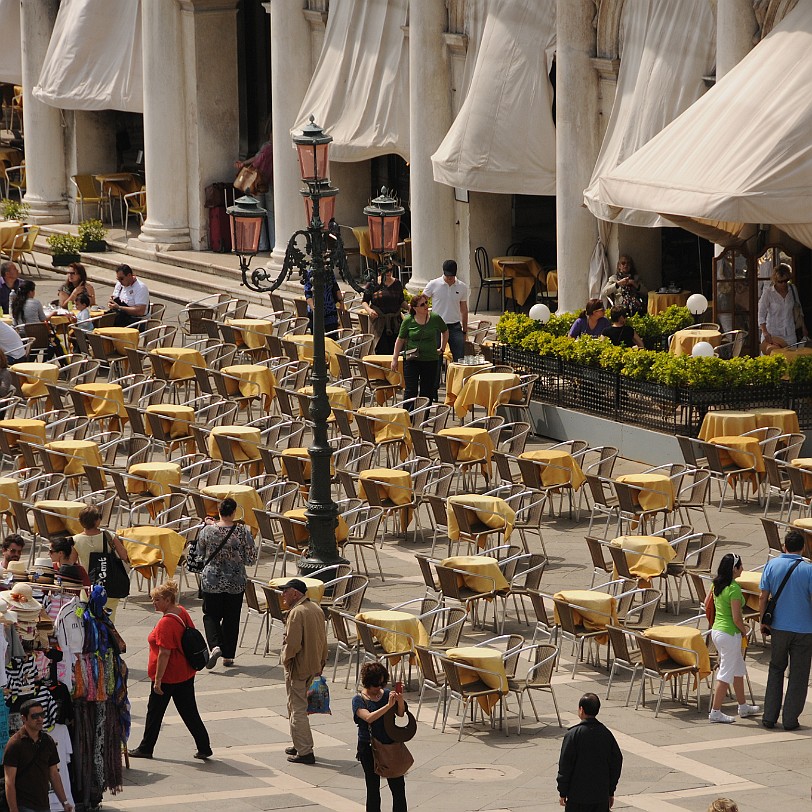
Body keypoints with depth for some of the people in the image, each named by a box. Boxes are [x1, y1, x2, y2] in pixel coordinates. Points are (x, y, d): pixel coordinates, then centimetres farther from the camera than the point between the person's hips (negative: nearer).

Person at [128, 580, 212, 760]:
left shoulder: (166, 623, -24)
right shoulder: (183, 613, 3)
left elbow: (164, 653, -25)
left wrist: (158, 680, -20)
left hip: (168, 677, -8)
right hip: (186, 674, 8)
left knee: (154, 712, 8)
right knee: (189, 712, 12)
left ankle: (146, 749, 20)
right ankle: (204, 747, 10)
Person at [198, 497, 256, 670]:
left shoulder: (208, 530, -11)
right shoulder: (243, 532, -13)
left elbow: (200, 552, 7)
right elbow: (251, 558, -8)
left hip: (211, 581, 0)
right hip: (236, 583, 0)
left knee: (211, 615, 12)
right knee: (231, 618, 13)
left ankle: (215, 646, -12)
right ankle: (228, 656, 16)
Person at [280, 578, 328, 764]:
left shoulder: (297, 612, -21)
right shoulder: (317, 609, 8)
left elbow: (292, 643, -24)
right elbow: (323, 639, 14)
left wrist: (286, 660, -8)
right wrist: (321, 662, 20)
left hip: (298, 668, -9)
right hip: (313, 666, 9)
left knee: (297, 709, -2)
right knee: (298, 707, 21)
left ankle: (304, 752, -1)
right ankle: (300, 745, 27)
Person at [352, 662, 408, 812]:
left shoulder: (387, 694, 3)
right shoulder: (358, 700, -8)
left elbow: (400, 713, -1)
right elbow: (369, 718, -24)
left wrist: (400, 701, -21)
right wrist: (388, 705, -32)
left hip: (390, 744, 3)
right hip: (369, 747, -3)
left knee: (398, 784, 3)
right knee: (373, 787, 6)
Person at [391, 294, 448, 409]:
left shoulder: (435, 318, -1)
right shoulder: (408, 321, -3)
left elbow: (445, 332, 19)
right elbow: (400, 339, 6)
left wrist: (442, 348, 16)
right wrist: (394, 358, 5)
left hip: (431, 360, 2)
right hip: (411, 360, -2)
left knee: (427, 392, 5)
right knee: (410, 391, -7)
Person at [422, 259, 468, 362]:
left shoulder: (462, 287, 5)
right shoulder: (433, 285, -3)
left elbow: (464, 311, 13)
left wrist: (464, 331, 13)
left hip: (455, 327, 2)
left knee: (460, 357, -3)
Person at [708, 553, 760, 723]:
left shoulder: (718, 585, 4)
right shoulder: (734, 589, -21)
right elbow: (736, 618, -22)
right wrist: (744, 630, -2)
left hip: (717, 631, 9)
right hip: (730, 634, -9)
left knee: (739, 670, 22)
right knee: (726, 674, 0)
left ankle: (743, 707, 32)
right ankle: (715, 711, 3)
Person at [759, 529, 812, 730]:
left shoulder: (772, 565, -3)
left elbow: (763, 597, -2)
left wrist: (763, 621, 10)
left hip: (779, 628, 3)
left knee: (776, 670, 17)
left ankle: (769, 716, 13)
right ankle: (790, 719, 8)